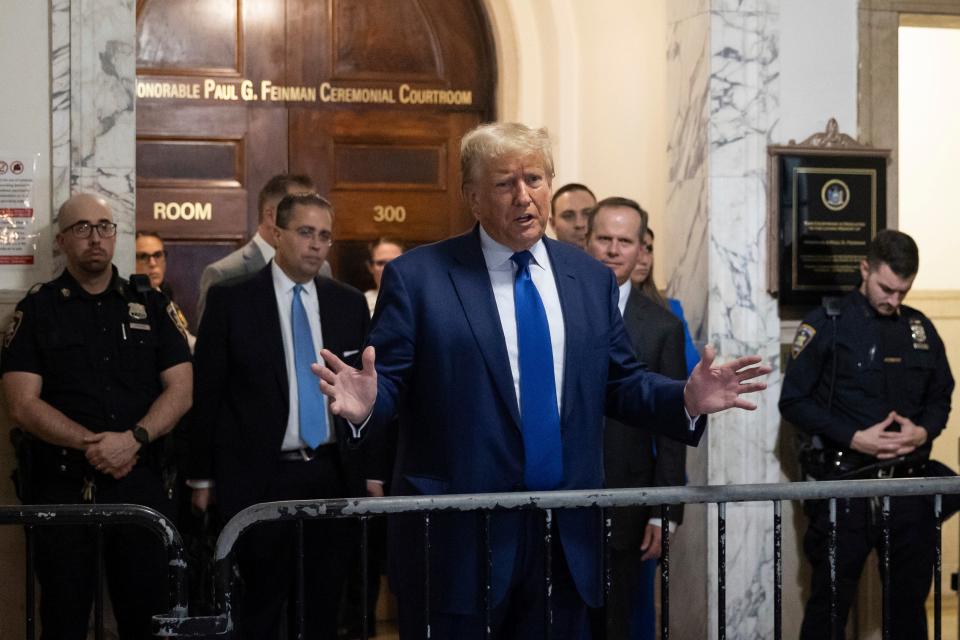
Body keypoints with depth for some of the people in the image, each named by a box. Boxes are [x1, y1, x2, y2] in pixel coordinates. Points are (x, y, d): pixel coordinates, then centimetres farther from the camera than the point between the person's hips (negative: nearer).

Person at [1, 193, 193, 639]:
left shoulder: (151, 305, 10)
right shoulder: (37, 309, 3)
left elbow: (180, 390, 2)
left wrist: (133, 439, -14)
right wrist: (92, 444, -14)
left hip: (142, 484, 1)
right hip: (63, 487, -1)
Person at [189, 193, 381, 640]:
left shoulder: (350, 303, 8)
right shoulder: (231, 300, -2)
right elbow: (206, 391, -1)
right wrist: (202, 477, -2)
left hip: (334, 474, 3)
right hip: (261, 477, -3)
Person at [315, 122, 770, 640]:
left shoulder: (591, 278, 11)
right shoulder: (417, 277, -2)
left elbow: (620, 384, 12)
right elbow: (389, 380, -5)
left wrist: (686, 399, -5)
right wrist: (365, 402, -27)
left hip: (567, 539, 4)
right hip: (458, 539, -4)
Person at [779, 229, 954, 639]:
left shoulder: (920, 329, 10)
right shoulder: (826, 325, -5)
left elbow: (941, 397, 17)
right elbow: (793, 401, -6)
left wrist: (923, 432, -6)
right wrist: (854, 438, -16)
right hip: (844, 483, -4)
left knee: (910, 599, 12)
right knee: (830, 603, 1)